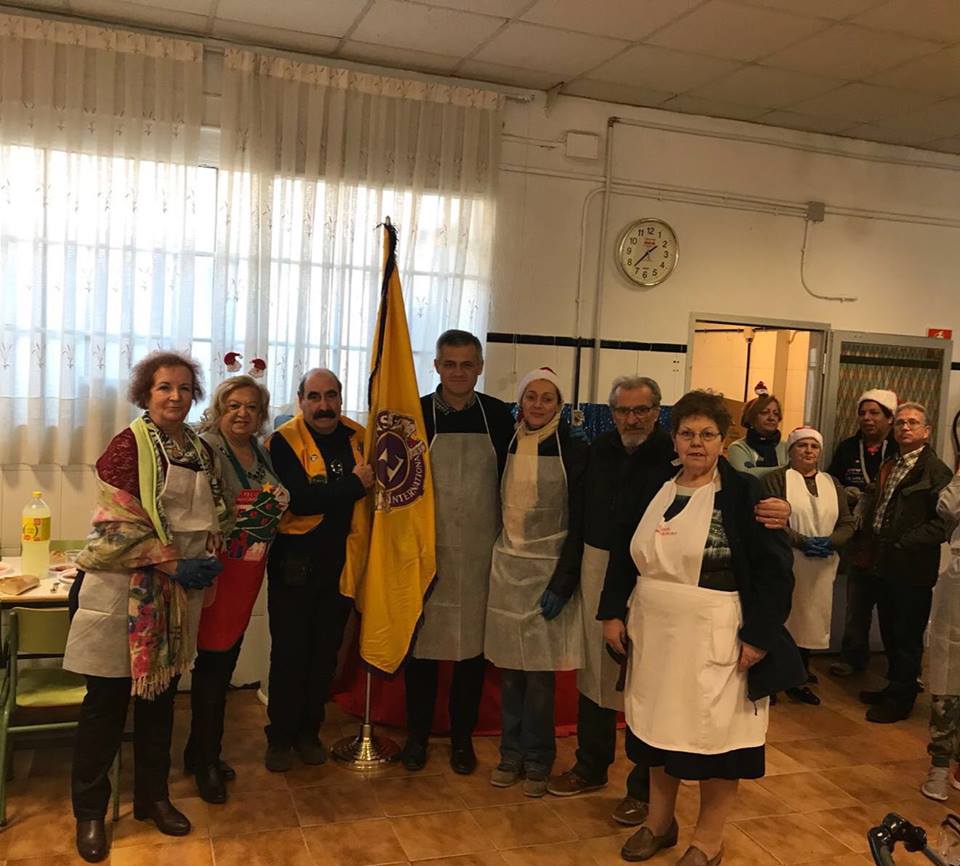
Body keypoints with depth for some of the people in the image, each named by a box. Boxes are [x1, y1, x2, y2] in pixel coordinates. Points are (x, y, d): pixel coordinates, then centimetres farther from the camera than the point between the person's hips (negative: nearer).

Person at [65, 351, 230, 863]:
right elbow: (118, 523, -15)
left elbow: (213, 514, 17)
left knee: (160, 697, 15)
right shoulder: (129, 445, -9)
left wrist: (208, 560, -1)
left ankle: (153, 796, 30)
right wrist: (173, 563, -18)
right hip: (124, 590, -5)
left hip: (179, 596, 6)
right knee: (107, 701, 4)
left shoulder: (201, 450, 9)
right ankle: (89, 812, 19)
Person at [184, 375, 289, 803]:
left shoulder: (261, 452, 12)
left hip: (249, 572, 7)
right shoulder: (206, 448, -12)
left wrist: (279, 500, 3)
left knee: (226, 660, 15)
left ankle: (202, 752, 31)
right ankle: (205, 763, 17)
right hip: (217, 570, -7)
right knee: (212, 662, 1)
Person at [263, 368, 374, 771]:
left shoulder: (359, 437, 4)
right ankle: (280, 737, 19)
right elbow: (297, 498, -22)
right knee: (289, 652, 4)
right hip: (294, 563, -3)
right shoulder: (284, 441, -9)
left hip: (341, 562, 4)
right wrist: (353, 485, -19)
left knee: (326, 651, 12)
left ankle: (309, 732, 27)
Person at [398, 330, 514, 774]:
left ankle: (462, 737, 24)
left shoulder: (498, 416, 2)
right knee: (421, 639, 7)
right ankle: (417, 734, 24)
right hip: (426, 549, -1)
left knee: (473, 641, 8)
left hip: (480, 550, 1)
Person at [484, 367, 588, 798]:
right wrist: (495, 562, 7)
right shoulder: (507, 445, 7)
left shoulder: (573, 451, -4)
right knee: (509, 670, 8)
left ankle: (537, 761, 18)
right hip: (507, 566, 4)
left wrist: (562, 583, -10)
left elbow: (579, 524, -6)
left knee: (539, 673, 1)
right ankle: (511, 754, 23)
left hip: (549, 569, -3)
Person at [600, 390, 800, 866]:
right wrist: (612, 611, 6)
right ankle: (659, 820, 34)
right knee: (658, 727, 15)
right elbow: (624, 555, 13)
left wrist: (758, 637, -15)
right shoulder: (652, 491, 6)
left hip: (716, 639, -5)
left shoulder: (744, 493, -9)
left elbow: (774, 570, -11)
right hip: (654, 633, 5)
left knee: (715, 735, 5)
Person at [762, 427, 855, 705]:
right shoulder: (776, 479, -2)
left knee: (809, 619, 9)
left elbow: (847, 523, 10)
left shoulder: (832, 484, 15)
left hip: (821, 568, 5)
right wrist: (802, 541, -19)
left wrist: (830, 542, -9)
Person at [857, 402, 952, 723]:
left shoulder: (936, 471, -11)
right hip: (884, 565, 8)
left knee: (907, 636, 5)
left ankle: (900, 700, 18)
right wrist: (870, 548, 7)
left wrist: (903, 544, -20)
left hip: (913, 569, -7)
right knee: (890, 632, 18)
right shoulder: (888, 467, 15)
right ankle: (895, 687, 33)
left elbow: (942, 523, -18)